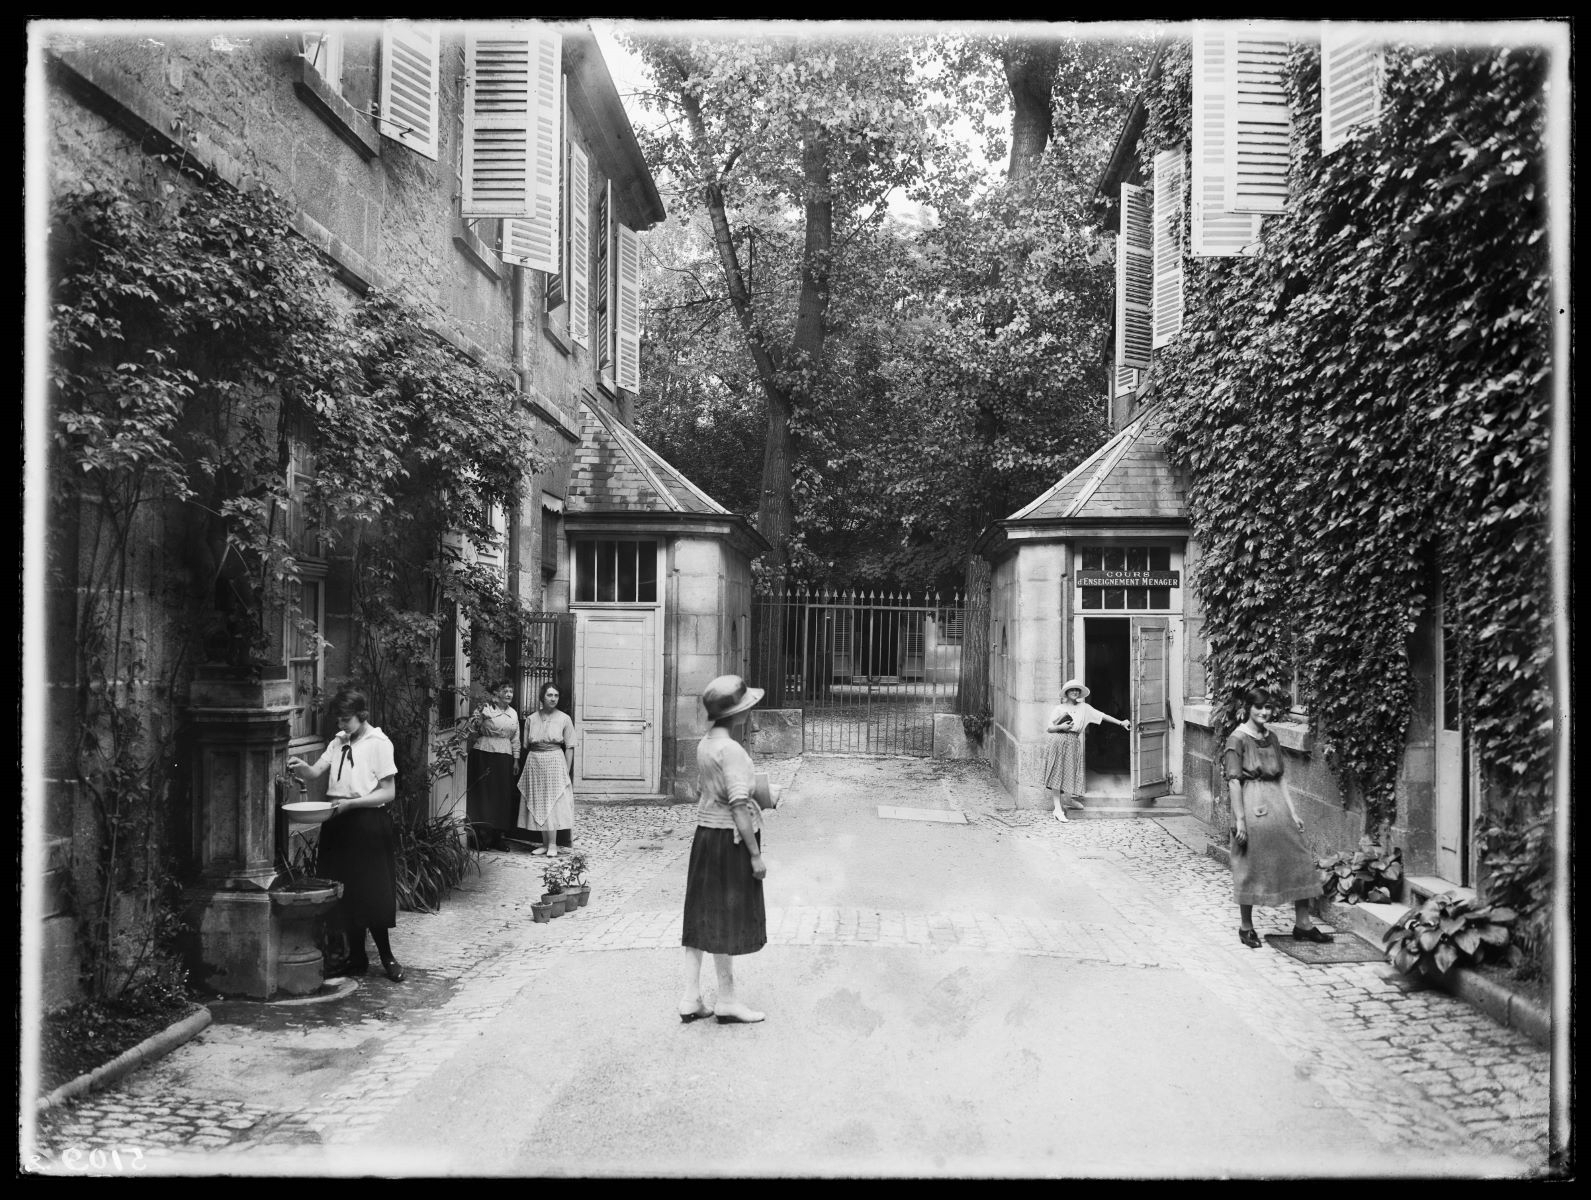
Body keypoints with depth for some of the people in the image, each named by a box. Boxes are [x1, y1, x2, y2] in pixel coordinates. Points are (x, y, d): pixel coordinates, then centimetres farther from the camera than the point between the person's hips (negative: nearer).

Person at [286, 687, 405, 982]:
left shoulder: (378, 743, -9)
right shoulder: (338, 742, 10)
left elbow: (388, 793, -11)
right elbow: (315, 772, 0)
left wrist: (350, 803, -20)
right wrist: (301, 767, -21)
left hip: (368, 822, -6)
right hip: (338, 822, 6)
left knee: (372, 894, -2)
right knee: (345, 895, 11)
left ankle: (386, 956, 13)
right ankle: (356, 958, 23)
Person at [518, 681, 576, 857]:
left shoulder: (564, 719, -2)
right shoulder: (531, 719, 5)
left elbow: (569, 747, -1)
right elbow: (526, 746, 10)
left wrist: (567, 772, -5)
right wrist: (528, 765, 3)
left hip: (555, 761, -3)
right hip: (534, 763, 3)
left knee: (553, 803, -6)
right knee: (537, 804, 5)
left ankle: (553, 844, -2)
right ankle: (545, 842, 13)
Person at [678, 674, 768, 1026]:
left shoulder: (704, 745, 8)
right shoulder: (731, 750, -19)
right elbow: (739, 806, -21)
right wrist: (756, 854, -18)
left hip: (705, 834, 9)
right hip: (730, 839, -9)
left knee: (701, 916, 12)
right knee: (726, 921, 2)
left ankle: (691, 998, 19)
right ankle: (727, 1001, 15)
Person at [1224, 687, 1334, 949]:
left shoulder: (1271, 738, 12)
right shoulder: (1238, 739, -8)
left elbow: (1280, 779, 14)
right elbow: (1234, 781, -12)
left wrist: (1293, 812, 9)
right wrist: (1240, 819, -16)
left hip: (1277, 805, 7)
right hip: (1251, 807, -7)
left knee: (1299, 860, 5)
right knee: (1250, 866, 2)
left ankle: (1302, 924, 15)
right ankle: (1246, 926, 16)